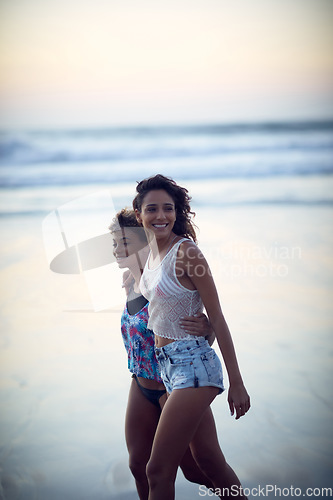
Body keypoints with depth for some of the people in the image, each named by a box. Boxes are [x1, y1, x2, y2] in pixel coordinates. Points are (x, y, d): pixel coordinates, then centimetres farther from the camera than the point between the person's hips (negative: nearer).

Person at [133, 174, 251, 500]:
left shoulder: (186, 252, -14)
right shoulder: (152, 253, 8)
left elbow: (217, 319, -13)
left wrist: (236, 383, -12)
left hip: (191, 365, -8)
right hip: (168, 366, 8)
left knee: (157, 472, -5)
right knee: (210, 462, 14)